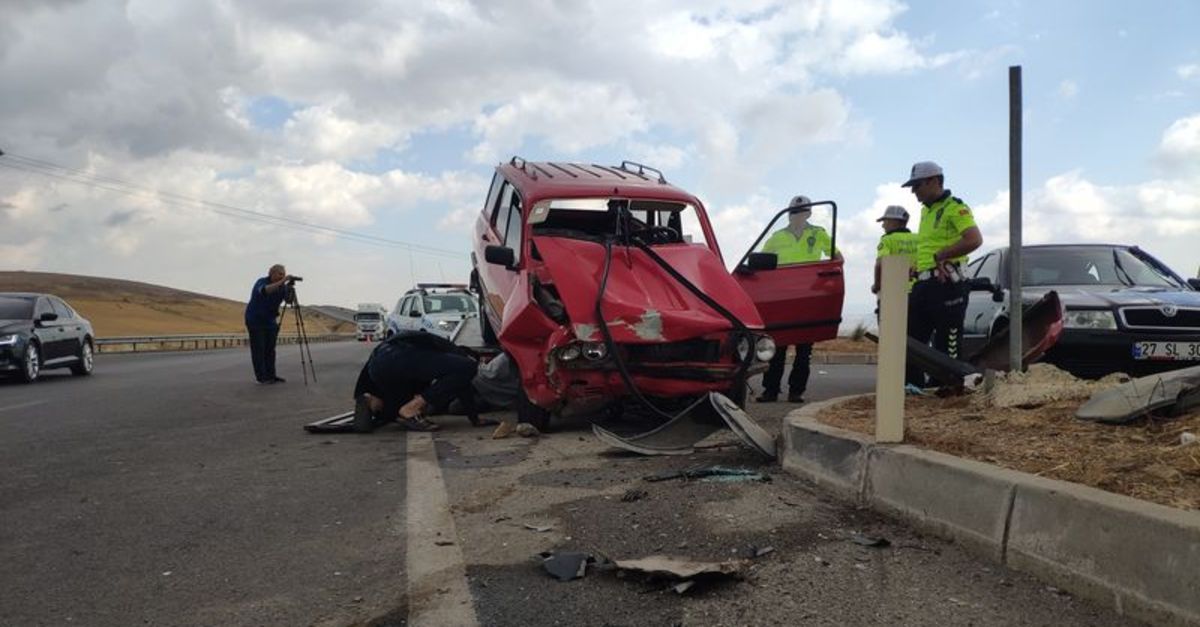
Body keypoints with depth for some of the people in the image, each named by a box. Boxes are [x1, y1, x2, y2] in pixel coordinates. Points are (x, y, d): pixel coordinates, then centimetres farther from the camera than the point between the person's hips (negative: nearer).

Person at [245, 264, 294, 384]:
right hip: (255, 321, -6)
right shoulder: (262, 282, -19)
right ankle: (261, 376, -3)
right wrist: (282, 282, -50)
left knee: (270, 349, 4)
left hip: (270, 321, 6)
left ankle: (271, 375, 6)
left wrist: (289, 287, -27)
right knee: (259, 350, -5)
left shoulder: (282, 287, 0)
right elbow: (265, 291, -43)